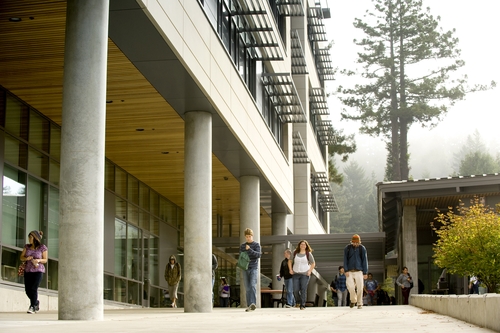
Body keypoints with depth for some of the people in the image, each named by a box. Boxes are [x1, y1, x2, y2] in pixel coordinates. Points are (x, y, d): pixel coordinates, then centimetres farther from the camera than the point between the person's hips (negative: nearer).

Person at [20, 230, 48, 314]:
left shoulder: (43, 247, -3)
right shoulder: (27, 247, 9)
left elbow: (45, 260, -1)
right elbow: (21, 257, 9)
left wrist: (38, 260, -21)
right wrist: (27, 258, -13)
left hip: (38, 270, -4)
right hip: (28, 270, 4)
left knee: (33, 289, -16)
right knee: (28, 290, 1)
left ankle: (32, 307, -8)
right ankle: (36, 302, 27)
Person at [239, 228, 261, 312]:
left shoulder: (256, 245, 2)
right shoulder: (242, 246, 13)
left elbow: (258, 255, -10)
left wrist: (249, 250, -21)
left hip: (253, 268, -4)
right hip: (245, 269, 4)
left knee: (253, 285, -17)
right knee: (247, 288, 4)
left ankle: (253, 303, -24)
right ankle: (249, 305, 7)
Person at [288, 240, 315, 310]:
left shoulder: (308, 254, 0)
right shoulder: (295, 253, 5)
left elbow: (313, 264, 8)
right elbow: (290, 261, 15)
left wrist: (310, 271, -4)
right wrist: (290, 270, 3)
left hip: (305, 274, -2)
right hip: (296, 274, 2)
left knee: (303, 290, -11)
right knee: (295, 290, -4)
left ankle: (303, 305, -7)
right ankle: (298, 302, 22)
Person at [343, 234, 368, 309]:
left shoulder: (362, 248, 0)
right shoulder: (347, 248, 1)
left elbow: (365, 260, 2)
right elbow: (345, 260, 3)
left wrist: (365, 273, -1)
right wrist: (346, 271, -6)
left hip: (359, 271, 0)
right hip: (350, 271, 0)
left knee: (359, 288, -7)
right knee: (350, 286, -14)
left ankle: (359, 304, 7)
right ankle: (353, 300, 11)